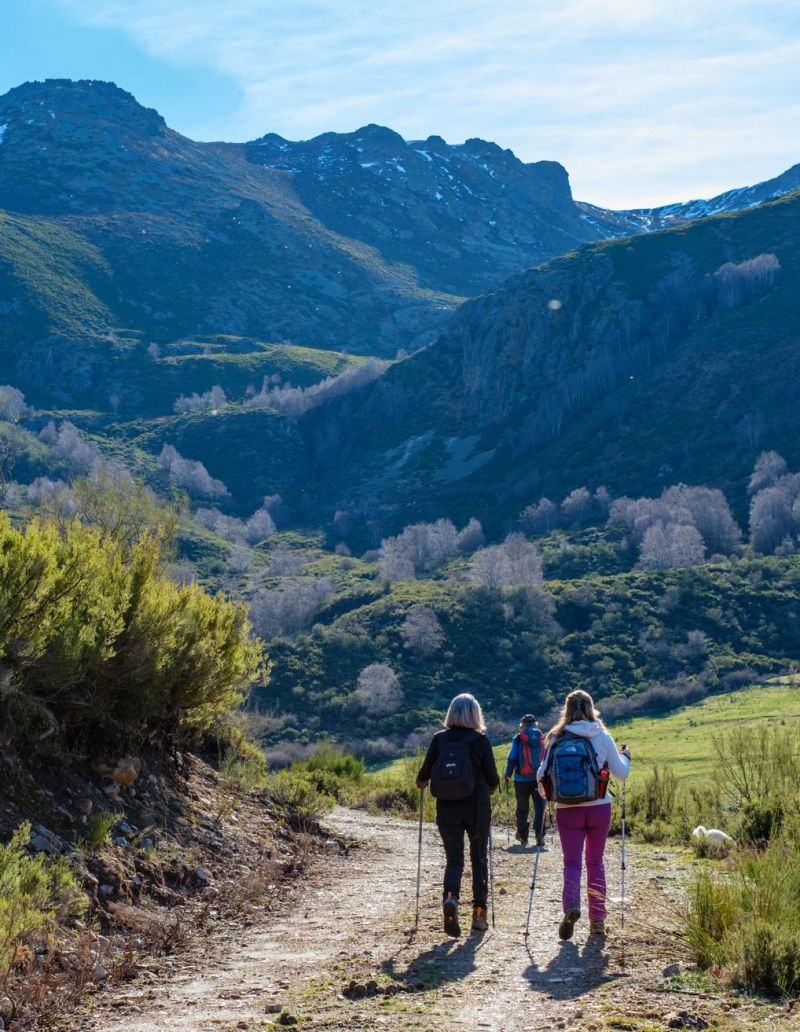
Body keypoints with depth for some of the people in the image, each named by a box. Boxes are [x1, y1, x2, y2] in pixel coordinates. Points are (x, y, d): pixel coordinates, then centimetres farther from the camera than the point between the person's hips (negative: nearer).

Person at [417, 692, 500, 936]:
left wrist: (421, 784, 25)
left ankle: (450, 897, -21)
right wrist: (488, 789, 20)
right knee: (479, 859, 13)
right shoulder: (480, 740, -5)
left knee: (453, 859, 7)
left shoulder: (439, 739, -1)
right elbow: (493, 780, -3)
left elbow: (424, 775, 2)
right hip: (477, 807, -1)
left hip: (447, 808, 1)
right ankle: (479, 912, 12)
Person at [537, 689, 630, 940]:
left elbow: (542, 774, -3)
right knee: (595, 862, 14)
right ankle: (597, 920, 15)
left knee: (572, 861, 5)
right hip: (599, 807, 1)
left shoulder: (556, 738, -4)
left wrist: (544, 793, 18)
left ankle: (571, 905, -23)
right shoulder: (603, 737, -3)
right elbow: (620, 773, 2)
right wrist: (625, 756, 23)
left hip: (567, 809, -1)